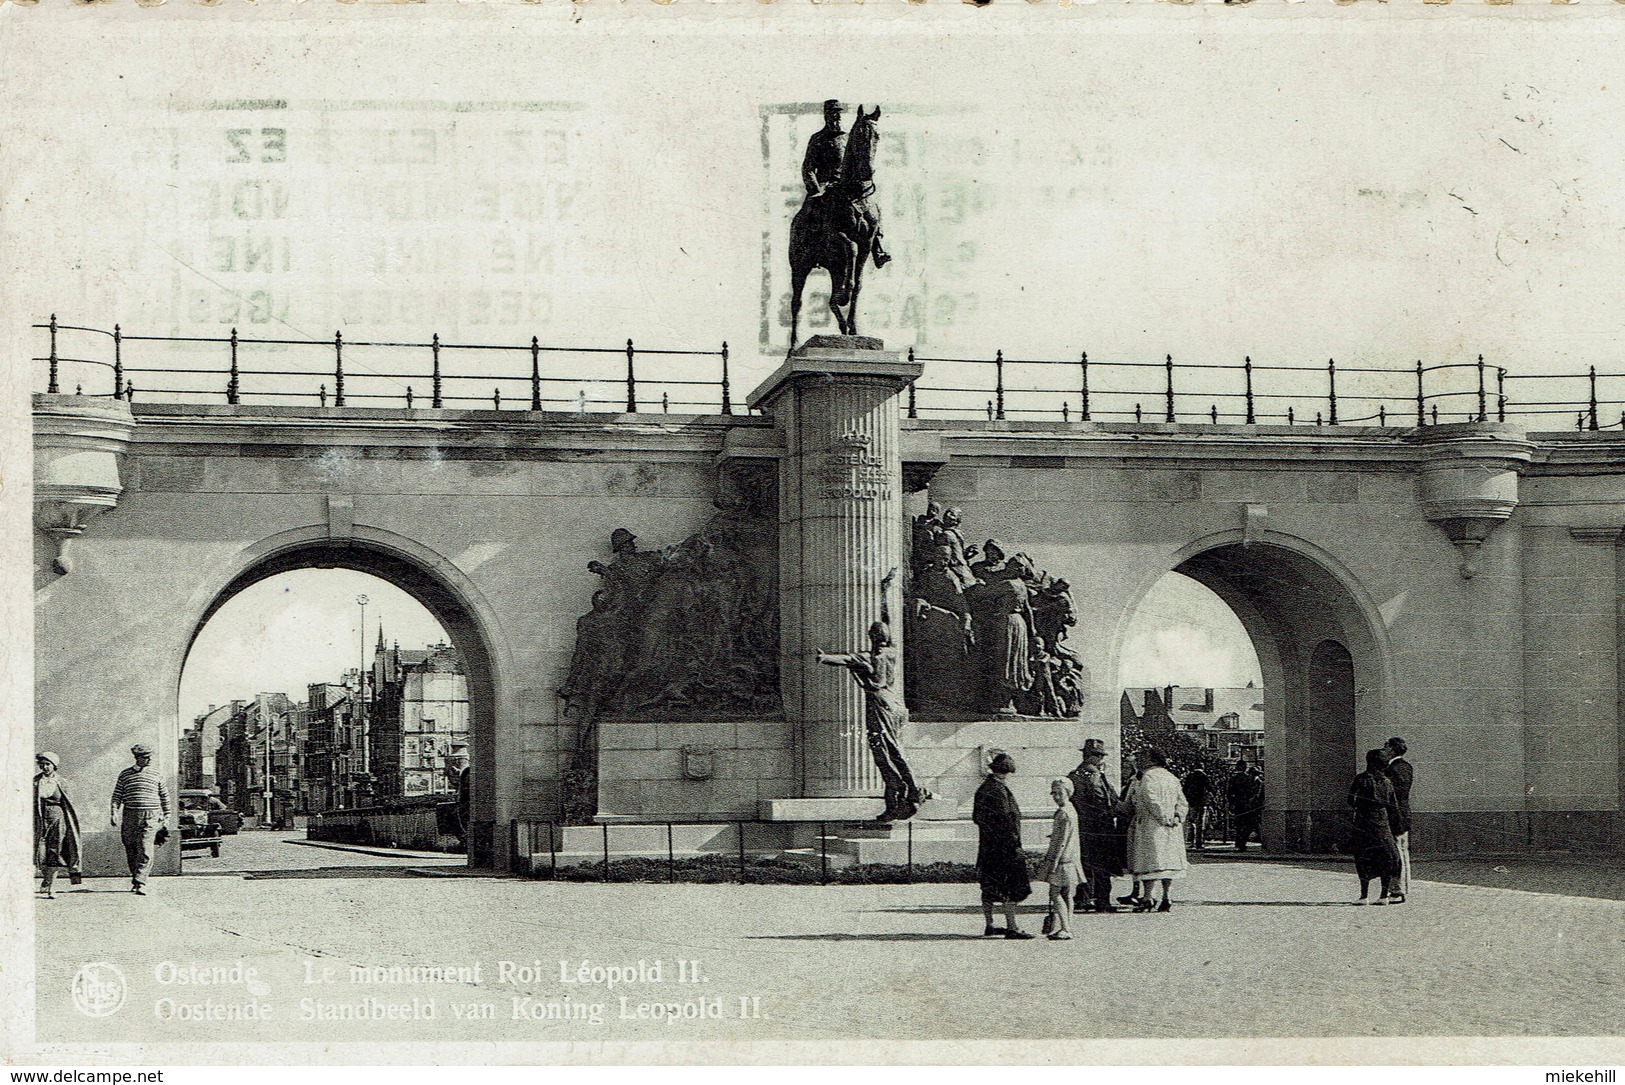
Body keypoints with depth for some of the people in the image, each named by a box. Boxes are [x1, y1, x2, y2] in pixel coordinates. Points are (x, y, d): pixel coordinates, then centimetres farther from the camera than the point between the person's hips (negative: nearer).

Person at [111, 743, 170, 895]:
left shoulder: (156, 774, 10)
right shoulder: (125, 774, 9)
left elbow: (164, 795, 18)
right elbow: (117, 795, 8)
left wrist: (166, 814, 18)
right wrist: (114, 812, -5)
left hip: (151, 817, -1)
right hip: (130, 816, 1)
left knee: (145, 851, -13)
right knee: (131, 851, 5)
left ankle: (140, 883, -17)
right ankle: (135, 878, 20)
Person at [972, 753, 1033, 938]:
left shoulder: (983, 788, 11)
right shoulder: (998, 790, -18)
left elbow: (977, 817, 17)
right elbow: (1005, 819, -20)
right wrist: (1015, 843, -16)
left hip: (986, 845, 10)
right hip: (1002, 845, -10)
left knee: (989, 887, 14)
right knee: (1011, 888, -6)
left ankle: (989, 925, 20)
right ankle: (1012, 927, -7)